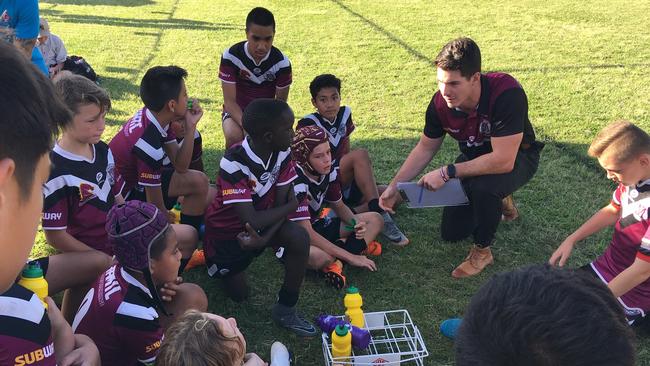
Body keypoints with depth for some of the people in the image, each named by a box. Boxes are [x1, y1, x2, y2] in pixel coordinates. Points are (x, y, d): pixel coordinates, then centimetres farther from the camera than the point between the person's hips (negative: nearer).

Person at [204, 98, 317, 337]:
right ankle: (215, 261, 35)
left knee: (299, 237, -25)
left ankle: (285, 309, -9)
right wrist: (292, 206, -23)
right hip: (227, 229, -4)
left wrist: (265, 238, -30)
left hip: (261, 220, 4)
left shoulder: (282, 154, -17)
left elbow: (281, 203, -14)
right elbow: (251, 221, -35)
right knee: (239, 294, 5)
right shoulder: (234, 164, -34)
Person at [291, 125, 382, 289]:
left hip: (317, 224, 8)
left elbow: (338, 205, 9)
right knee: (321, 257, -42)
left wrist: (355, 224, -14)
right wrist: (350, 256, -31)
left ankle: (336, 260, -17)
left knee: (375, 220, 1)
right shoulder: (297, 182, -29)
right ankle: (356, 246, -10)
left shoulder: (329, 171, -8)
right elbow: (306, 233, -31)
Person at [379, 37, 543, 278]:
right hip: (474, 158, 6)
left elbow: (503, 161, -40)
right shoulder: (441, 102, -20)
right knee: (451, 233, 5)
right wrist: (394, 186, -10)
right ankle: (500, 202, 32)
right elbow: (425, 148, -3)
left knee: (482, 185, -39)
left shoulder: (507, 93, -38)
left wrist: (447, 173, -35)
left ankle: (482, 250, -10)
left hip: (516, 157, -5)